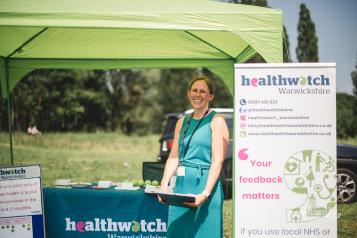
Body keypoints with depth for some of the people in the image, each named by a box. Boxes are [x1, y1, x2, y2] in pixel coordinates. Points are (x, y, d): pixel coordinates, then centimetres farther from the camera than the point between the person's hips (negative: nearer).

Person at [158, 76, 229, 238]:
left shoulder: (216, 121, -3)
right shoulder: (182, 122, 15)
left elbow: (217, 161, -11)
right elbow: (173, 157, 11)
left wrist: (205, 193, -20)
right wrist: (163, 186, -2)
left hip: (204, 184, -6)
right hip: (182, 185, 6)